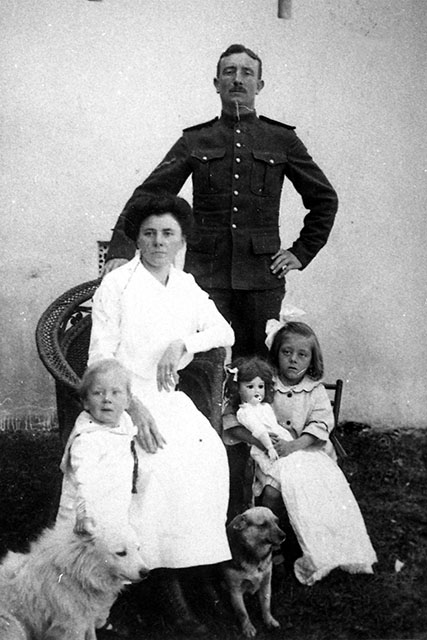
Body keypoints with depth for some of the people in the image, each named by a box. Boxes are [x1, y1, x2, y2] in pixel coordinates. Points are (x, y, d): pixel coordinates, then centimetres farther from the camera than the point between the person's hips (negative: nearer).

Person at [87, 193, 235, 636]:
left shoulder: (187, 287, 12)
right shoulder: (116, 285, -5)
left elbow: (225, 332, 1)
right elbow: (100, 358, -8)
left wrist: (182, 343, -18)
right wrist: (133, 408, -19)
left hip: (170, 396, 5)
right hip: (123, 397, -5)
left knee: (210, 453, -20)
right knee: (164, 461, -28)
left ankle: (193, 559, -6)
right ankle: (168, 587, -17)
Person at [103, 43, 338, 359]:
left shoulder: (282, 140, 11)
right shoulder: (195, 141, 10)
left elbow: (325, 198, 18)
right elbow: (148, 195, 3)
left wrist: (301, 253, 9)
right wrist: (121, 250, -11)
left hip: (262, 276, 1)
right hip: (205, 273, 0)